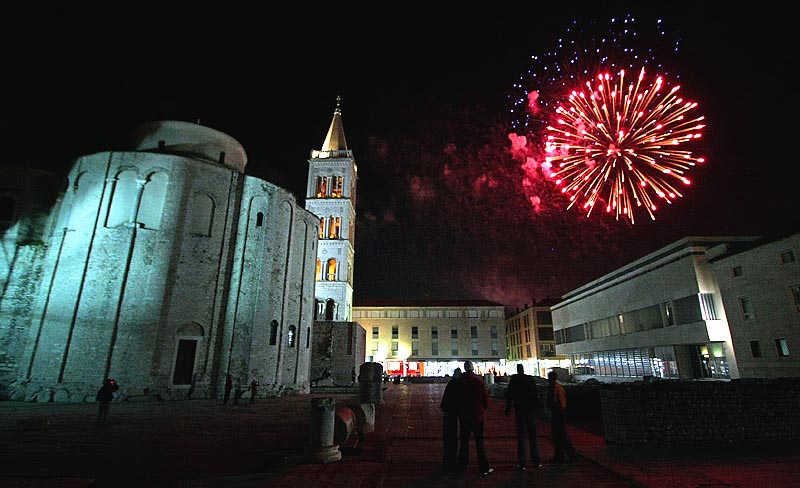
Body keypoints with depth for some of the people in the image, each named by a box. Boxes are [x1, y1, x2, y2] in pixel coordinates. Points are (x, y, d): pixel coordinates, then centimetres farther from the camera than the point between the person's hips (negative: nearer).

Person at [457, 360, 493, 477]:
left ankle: (462, 465, 21)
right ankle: (484, 468, 7)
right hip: (477, 415, -2)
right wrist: (484, 408, 11)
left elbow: (457, 398, 3)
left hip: (464, 416, 2)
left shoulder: (460, 381, -5)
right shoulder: (478, 380, -12)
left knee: (464, 441, 14)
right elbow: (485, 395, -7)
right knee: (479, 441, 4)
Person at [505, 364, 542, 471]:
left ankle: (522, 464, 3)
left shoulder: (513, 380, -5)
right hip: (531, 410, 1)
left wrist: (508, 409, 2)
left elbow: (509, 396, -4)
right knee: (532, 437, 11)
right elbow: (536, 395, -2)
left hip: (519, 411, -1)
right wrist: (536, 408, 6)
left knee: (521, 437, 3)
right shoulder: (530, 379, -3)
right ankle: (536, 462, 15)